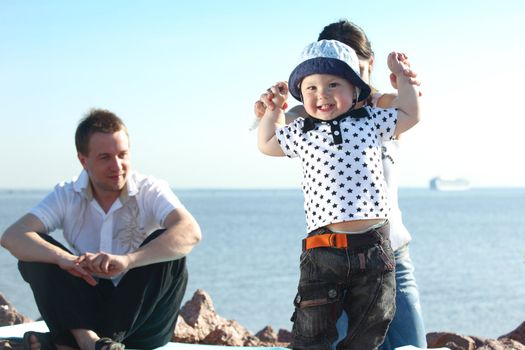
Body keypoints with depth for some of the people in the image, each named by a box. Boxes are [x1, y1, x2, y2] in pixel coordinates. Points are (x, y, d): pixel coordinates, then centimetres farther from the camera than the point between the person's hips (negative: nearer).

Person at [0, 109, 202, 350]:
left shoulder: (150, 191, -7)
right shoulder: (67, 197, -1)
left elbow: (190, 232, -28)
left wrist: (126, 260, -44)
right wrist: (62, 258, -38)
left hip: (143, 317, -1)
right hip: (85, 310, 2)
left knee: (168, 245, -26)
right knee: (36, 246, -15)